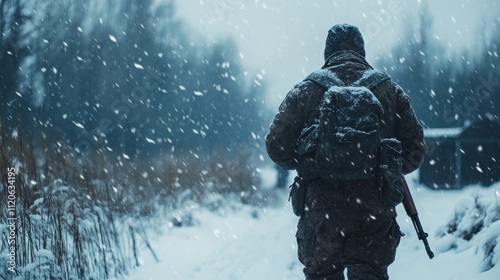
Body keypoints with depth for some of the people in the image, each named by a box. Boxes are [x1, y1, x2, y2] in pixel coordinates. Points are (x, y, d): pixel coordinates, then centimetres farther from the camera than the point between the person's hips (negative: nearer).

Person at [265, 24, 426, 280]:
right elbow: (414, 148, 4)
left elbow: (277, 146, 0)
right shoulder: (390, 90, 5)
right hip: (375, 215, 0)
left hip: (320, 211, 0)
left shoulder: (305, 91, 2)